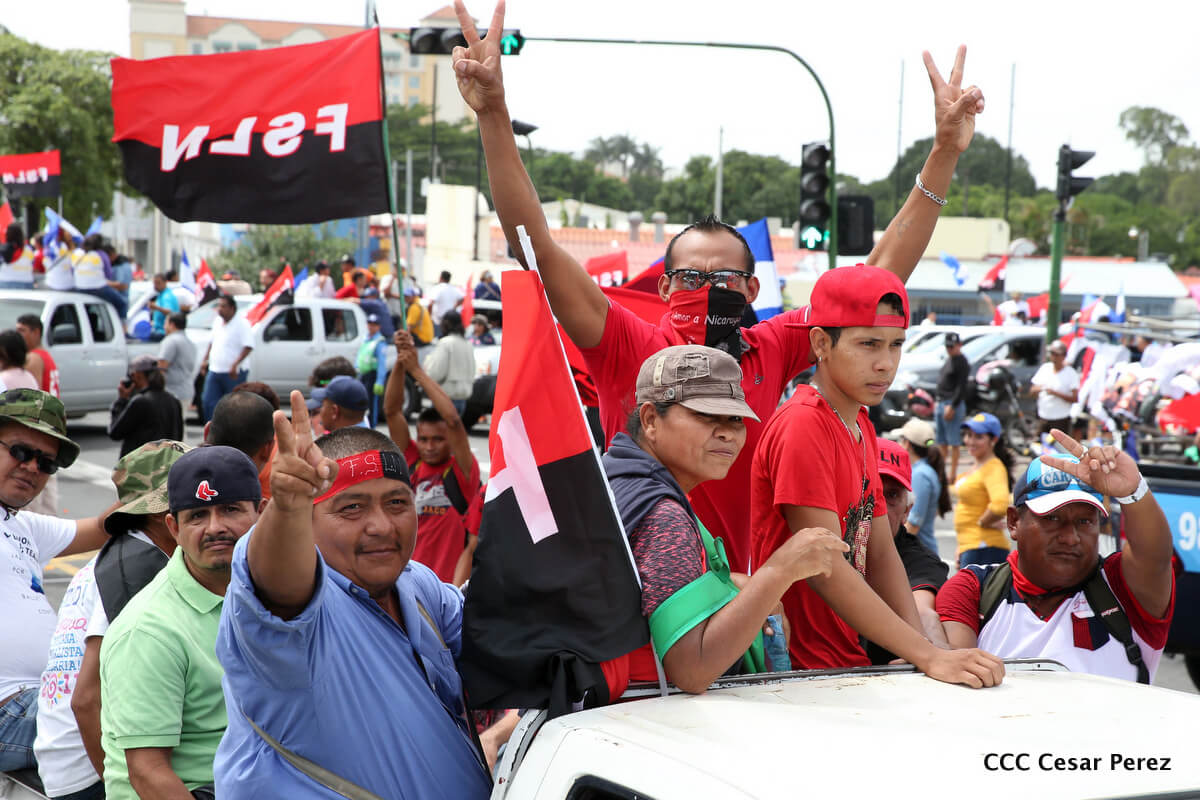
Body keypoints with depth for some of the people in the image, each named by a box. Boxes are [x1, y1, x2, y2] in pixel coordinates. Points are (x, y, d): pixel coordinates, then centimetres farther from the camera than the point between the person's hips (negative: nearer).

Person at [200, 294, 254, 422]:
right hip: (214, 371, 7)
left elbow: (248, 346, -20)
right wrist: (205, 359, 17)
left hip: (233, 373, -7)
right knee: (208, 402, -1)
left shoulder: (242, 324, -12)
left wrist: (235, 364, -28)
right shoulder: (217, 321, 12)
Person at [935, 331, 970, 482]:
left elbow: (961, 387, -16)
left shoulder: (961, 362, -10)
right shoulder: (948, 360, 18)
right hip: (940, 403, 9)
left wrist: (952, 406, -22)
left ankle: (953, 475, -5)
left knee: (954, 442, -6)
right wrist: (937, 401, 17)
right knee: (942, 441, 14)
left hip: (952, 404, -9)